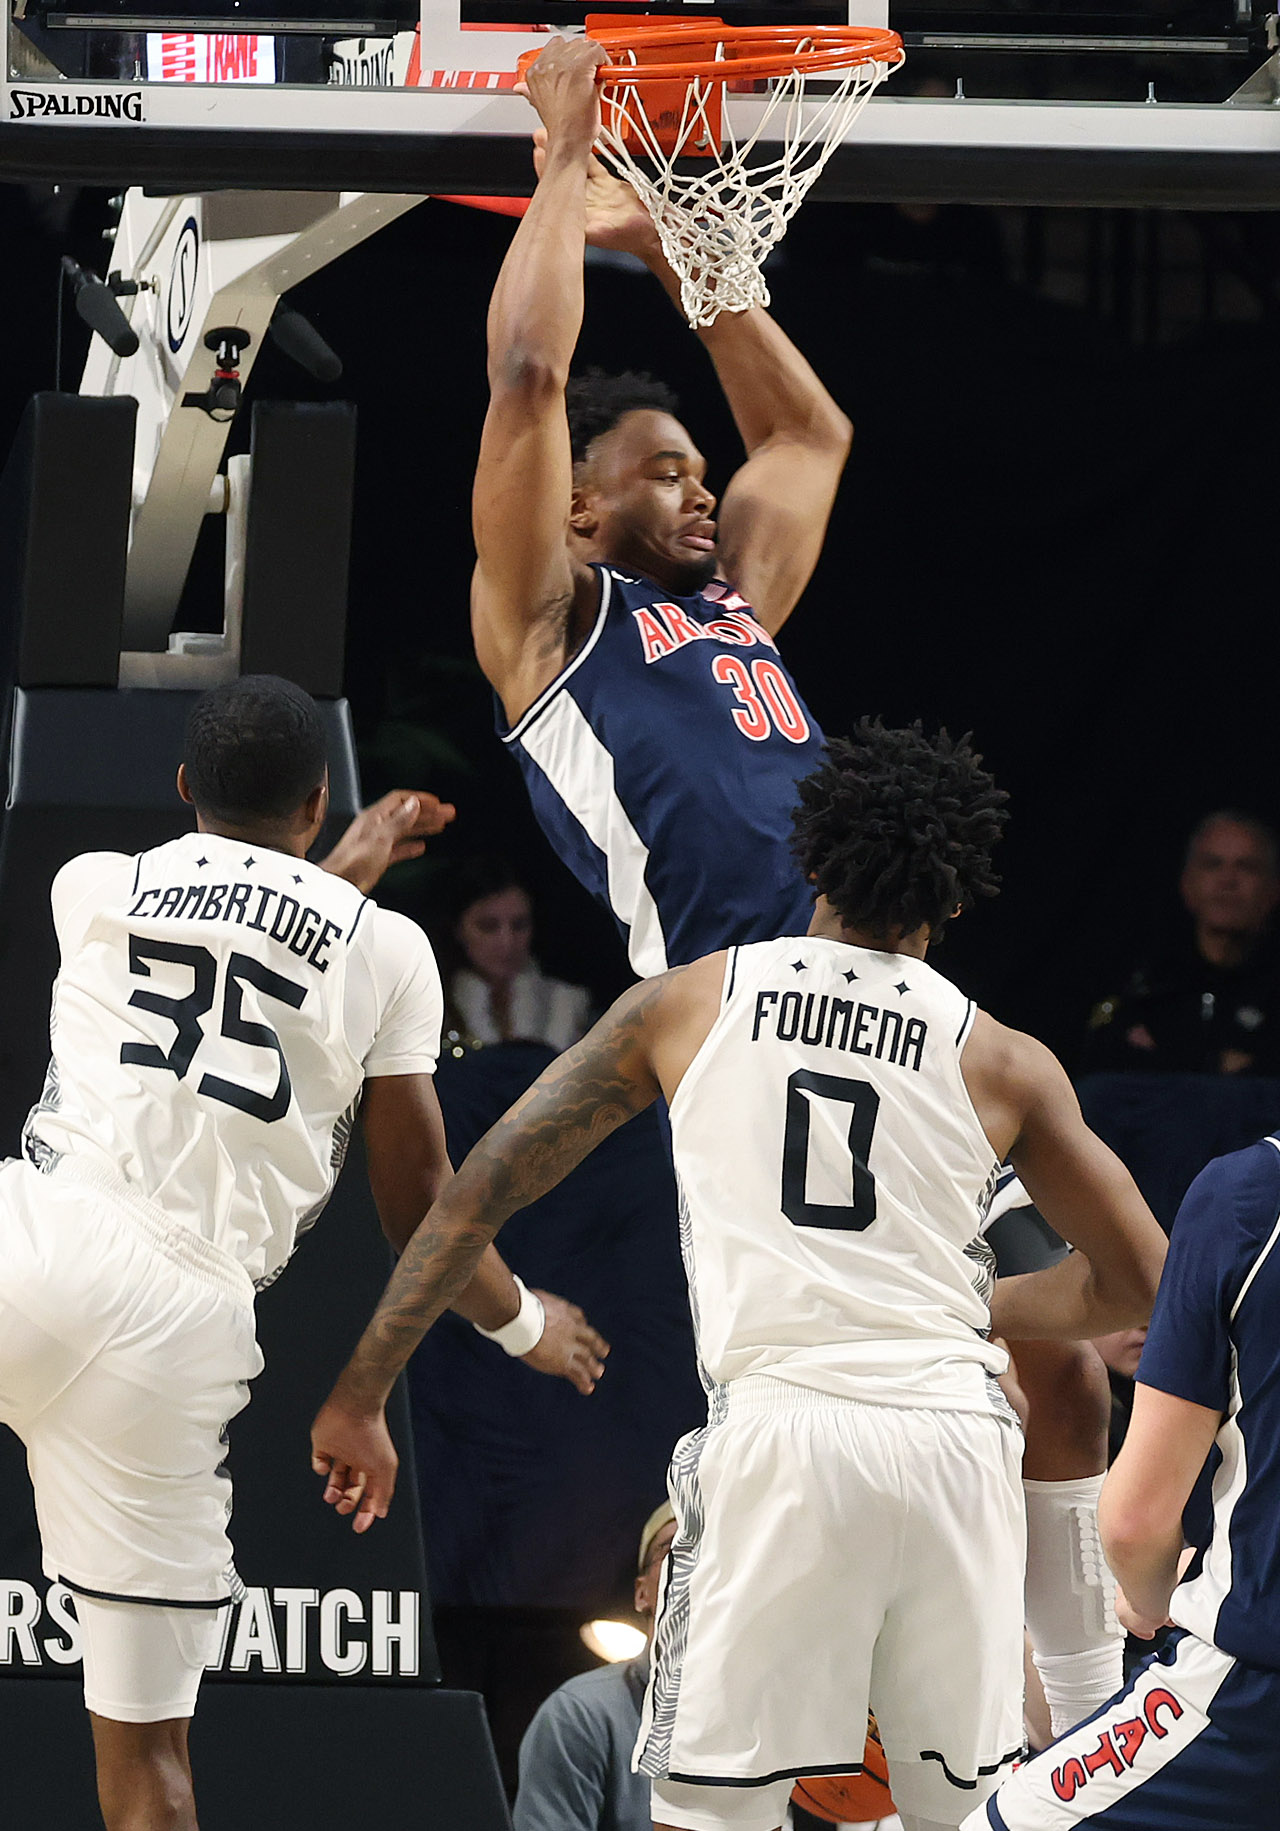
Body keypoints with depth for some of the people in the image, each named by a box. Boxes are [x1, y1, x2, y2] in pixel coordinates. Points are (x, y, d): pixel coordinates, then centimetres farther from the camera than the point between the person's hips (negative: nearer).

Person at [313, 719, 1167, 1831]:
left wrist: (359, 1400, 14)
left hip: (777, 1423, -1)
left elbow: (484, 1188, 9)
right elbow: (1143, 1286, 16)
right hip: (955, 1436, 1)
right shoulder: (1004, 1064, 11)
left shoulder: (689, 1004, 11)